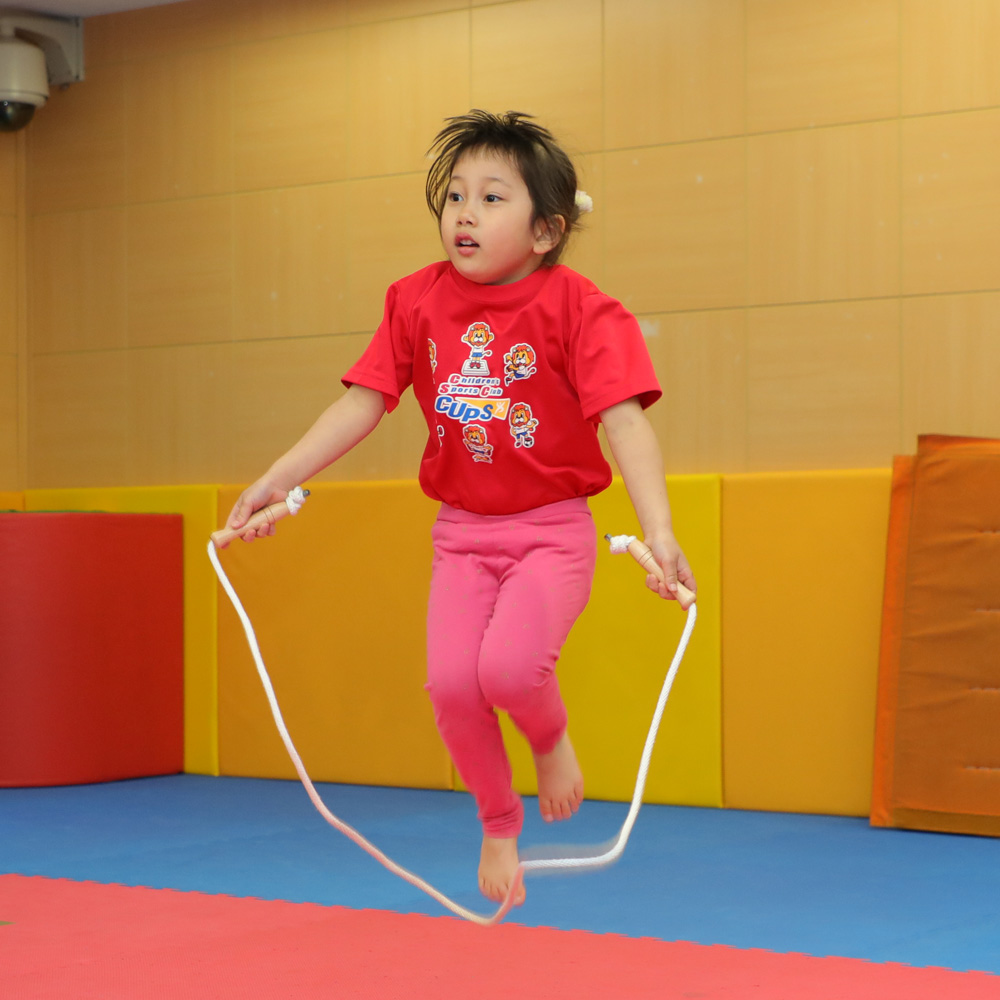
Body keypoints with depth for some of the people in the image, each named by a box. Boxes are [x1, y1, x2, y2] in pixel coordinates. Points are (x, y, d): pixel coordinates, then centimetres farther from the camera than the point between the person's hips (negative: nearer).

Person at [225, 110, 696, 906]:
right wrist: (277, 481, -4)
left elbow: (624, 421, -20)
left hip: (553, 530, -4)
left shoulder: (575, 307, -12)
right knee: (451, 683, -12)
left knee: (509, 667, -26)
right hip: (463, 532, 4)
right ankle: (499, 822, 16)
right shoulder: (419, 302, 1)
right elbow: (361, 405, 3)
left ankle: (552, 735, 13)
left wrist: (660, 534, -30)